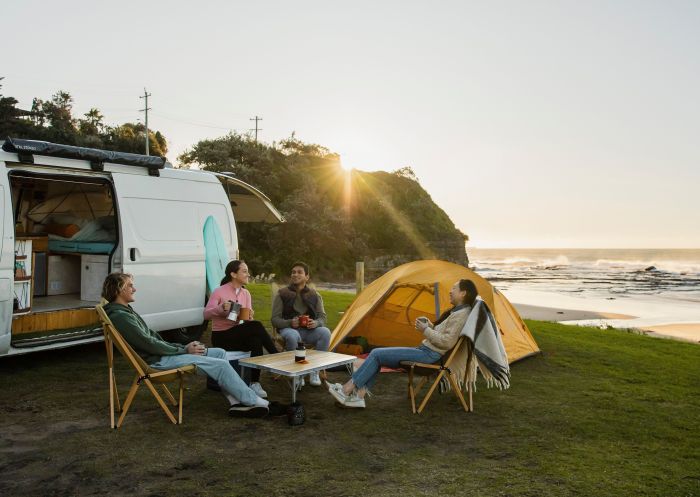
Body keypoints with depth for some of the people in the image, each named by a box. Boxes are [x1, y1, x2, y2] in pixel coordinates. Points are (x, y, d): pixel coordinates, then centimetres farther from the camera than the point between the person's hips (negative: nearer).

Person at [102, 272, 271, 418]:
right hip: (156, 362, -10)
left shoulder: (126, 311, 18)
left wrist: (183, 346, 6)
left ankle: (237, 402, -3)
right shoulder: (119, 316, -15)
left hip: (162, 353, 10)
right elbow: (148, 344, -18)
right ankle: (253, 402, -4)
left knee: (220, 353, 4)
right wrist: (184, 350, -11)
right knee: (220, 365, -15)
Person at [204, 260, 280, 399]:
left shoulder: (246, 293, 10)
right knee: (257, 326, -31)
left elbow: (248, 319, 9)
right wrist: (221, 308, -33)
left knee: (256, 340, -31)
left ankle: (255, 383, -27)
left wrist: (249, 317, -16)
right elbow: (206, 314, -15)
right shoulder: (219, 292, -7)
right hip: (221, 337, -6)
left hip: (239, 335, 6)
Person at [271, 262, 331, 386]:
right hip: (289, 328, -2)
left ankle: (315, 371, -17)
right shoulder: (282, 294, 1)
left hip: (309, 330, 2)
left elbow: (322, 317, 6)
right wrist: (289, 323, -24)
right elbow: (275, 319, -2)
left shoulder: (314, 295, 8)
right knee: (292, 336, -40)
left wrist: (316, 323, -19)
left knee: (325, 332, -30)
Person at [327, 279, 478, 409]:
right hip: (425, 350, 10)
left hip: (429, 355, -10)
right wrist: (429, 324, 9)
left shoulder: (461, 315, -14)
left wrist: (425, 330, -14)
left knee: (377, 354, -12)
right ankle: (359, 396, -7)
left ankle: (347, 389, -6)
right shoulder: (456, 311, 18)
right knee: (376, 355, 1)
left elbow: (447, 342, -22)